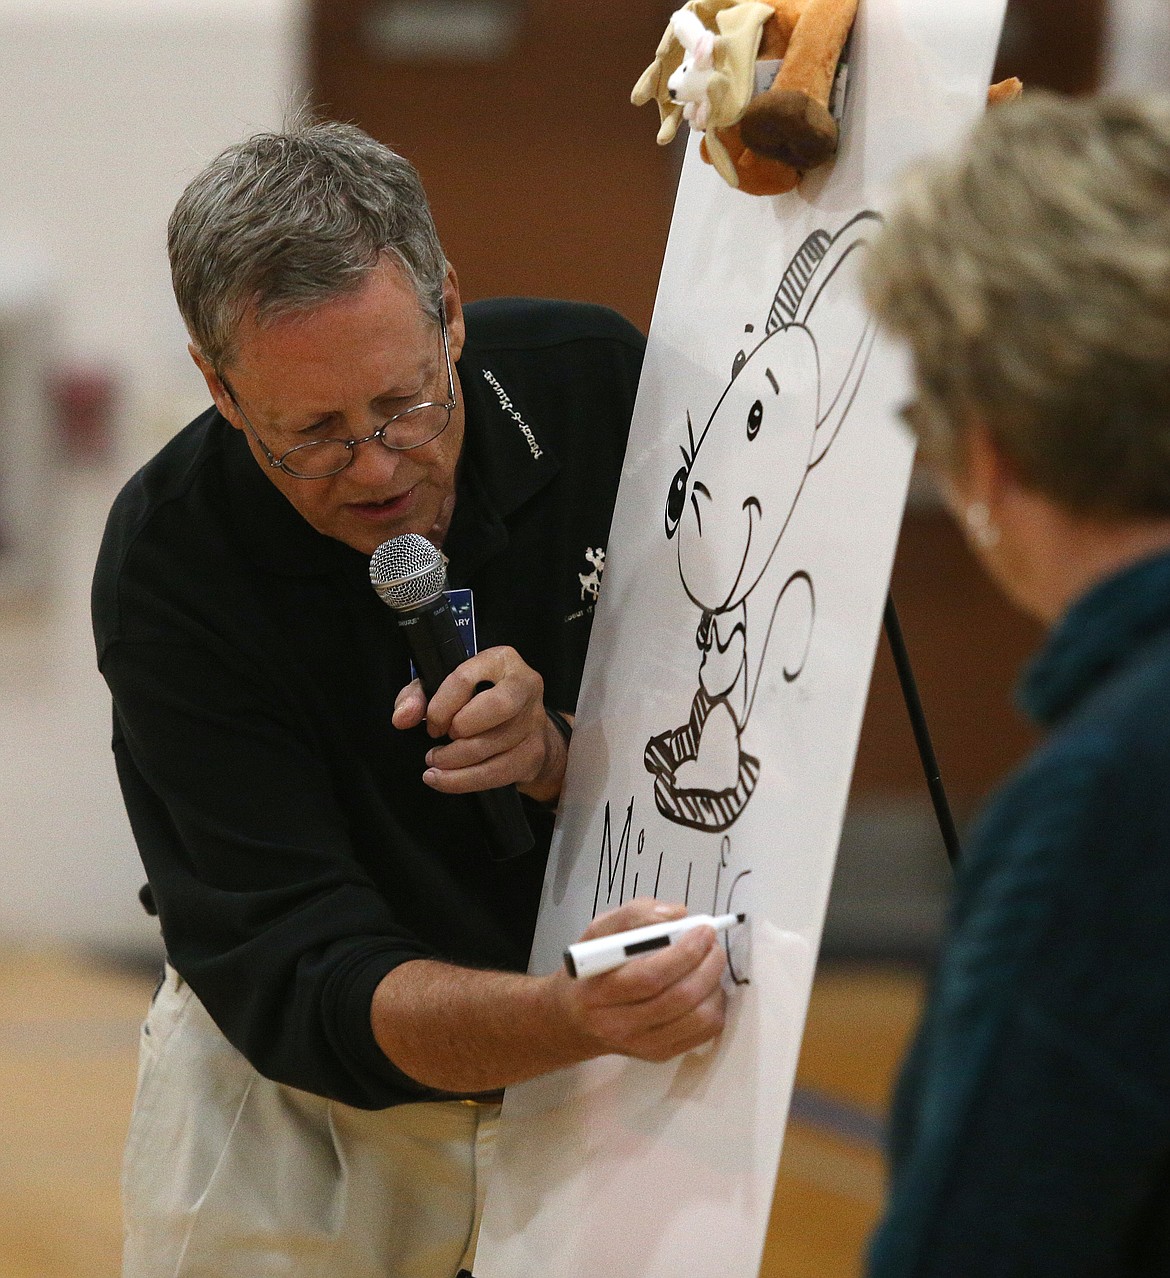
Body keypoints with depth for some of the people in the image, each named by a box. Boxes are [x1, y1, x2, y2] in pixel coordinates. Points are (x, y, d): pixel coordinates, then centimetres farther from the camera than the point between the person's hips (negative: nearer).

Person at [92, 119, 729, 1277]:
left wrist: (562, 758, -26)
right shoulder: (167, 563, -23)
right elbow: (305, 991, -28)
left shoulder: (601, 384, -15)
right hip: (293, 1098, -2)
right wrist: (578, 1017, -46)